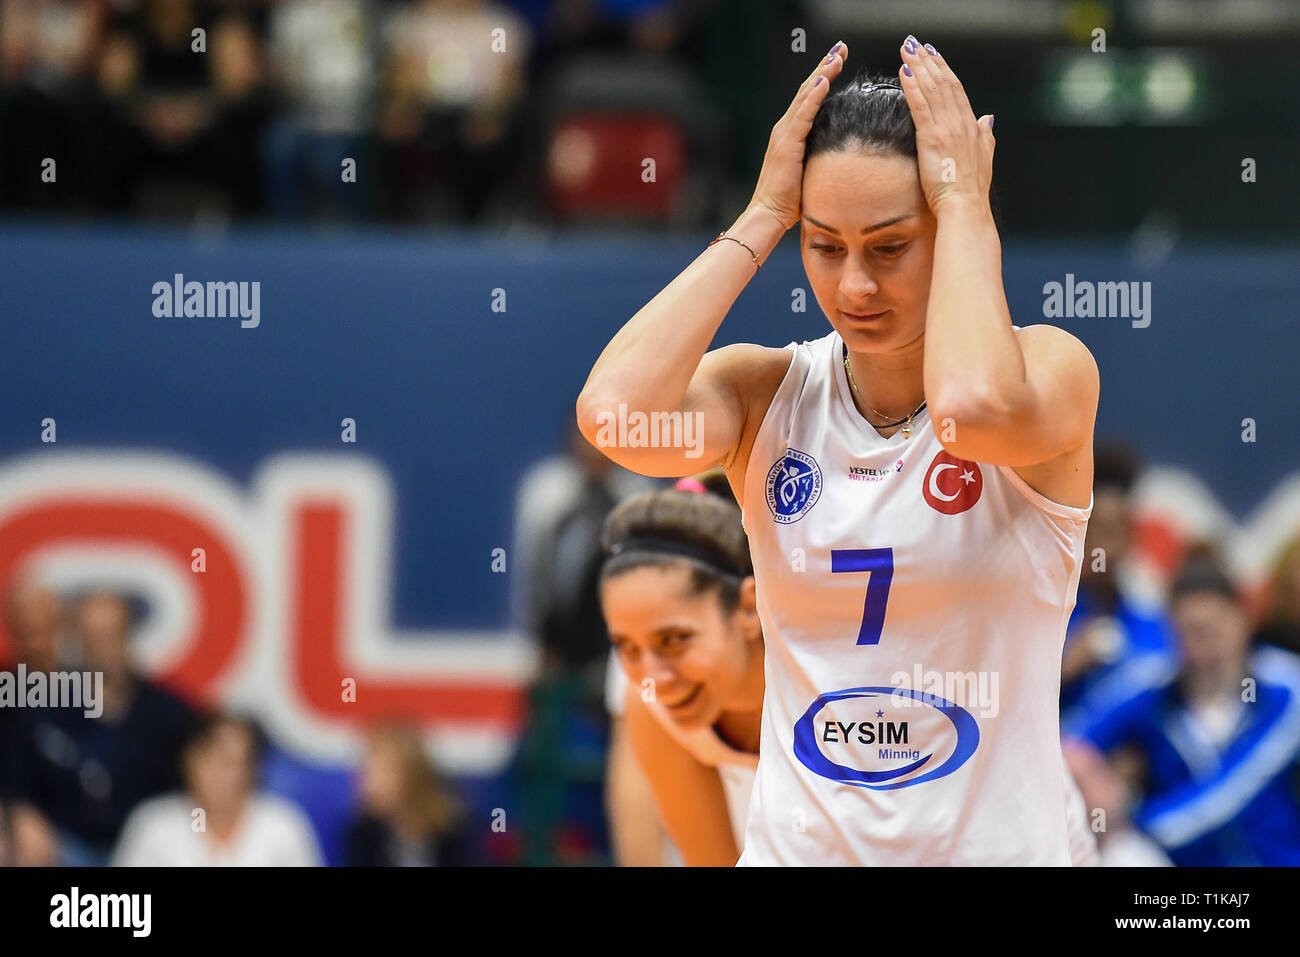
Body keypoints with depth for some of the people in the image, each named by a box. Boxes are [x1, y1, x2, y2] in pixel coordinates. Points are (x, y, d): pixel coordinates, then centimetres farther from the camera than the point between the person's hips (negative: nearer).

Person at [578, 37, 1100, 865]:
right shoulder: (769, 392, 1)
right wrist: (764, 217, -10)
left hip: (990, 845, -3)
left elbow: (973, 403, -30)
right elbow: (613, 411, -19)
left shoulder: (1050, 369, -6)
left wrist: (964, 201, -16)